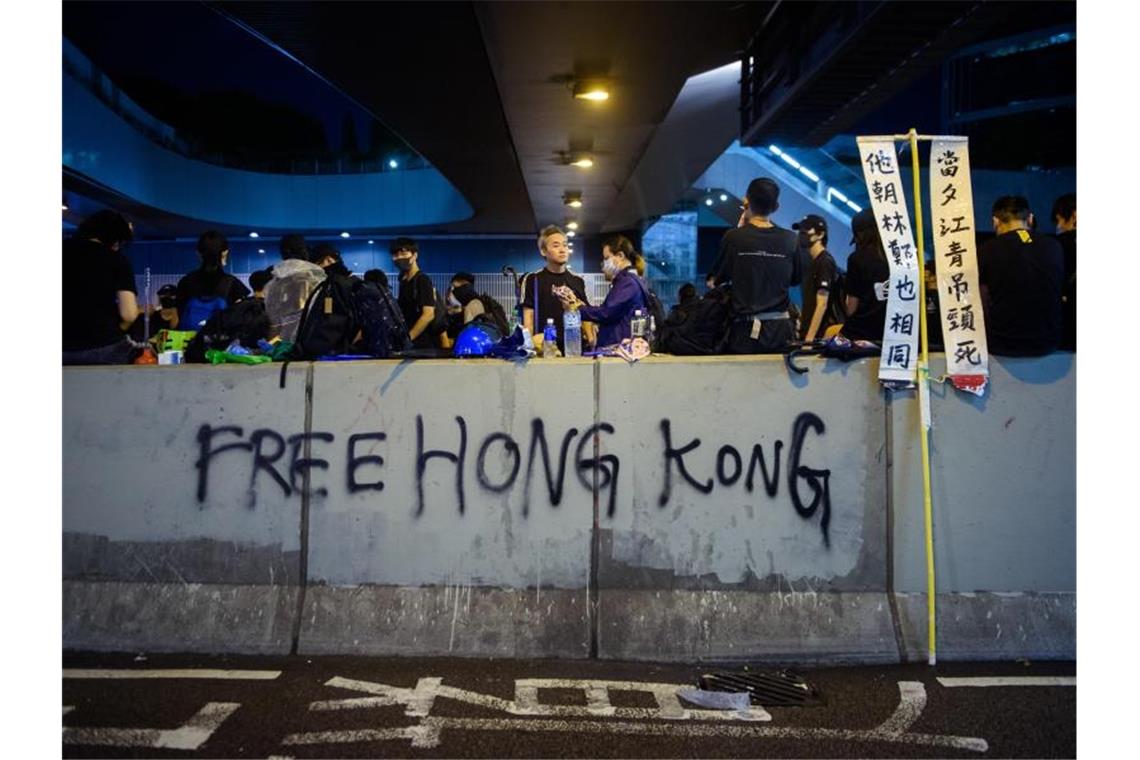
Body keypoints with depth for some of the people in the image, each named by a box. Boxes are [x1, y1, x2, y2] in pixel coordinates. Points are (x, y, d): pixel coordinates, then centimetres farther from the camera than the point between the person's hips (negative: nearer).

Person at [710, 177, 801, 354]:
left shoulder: (733, 237, -9)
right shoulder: (791, 239, -2)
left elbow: (717, 279, 6)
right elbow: (795, 279, 13)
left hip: (746, 328, -2)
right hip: (781, 327, 2)